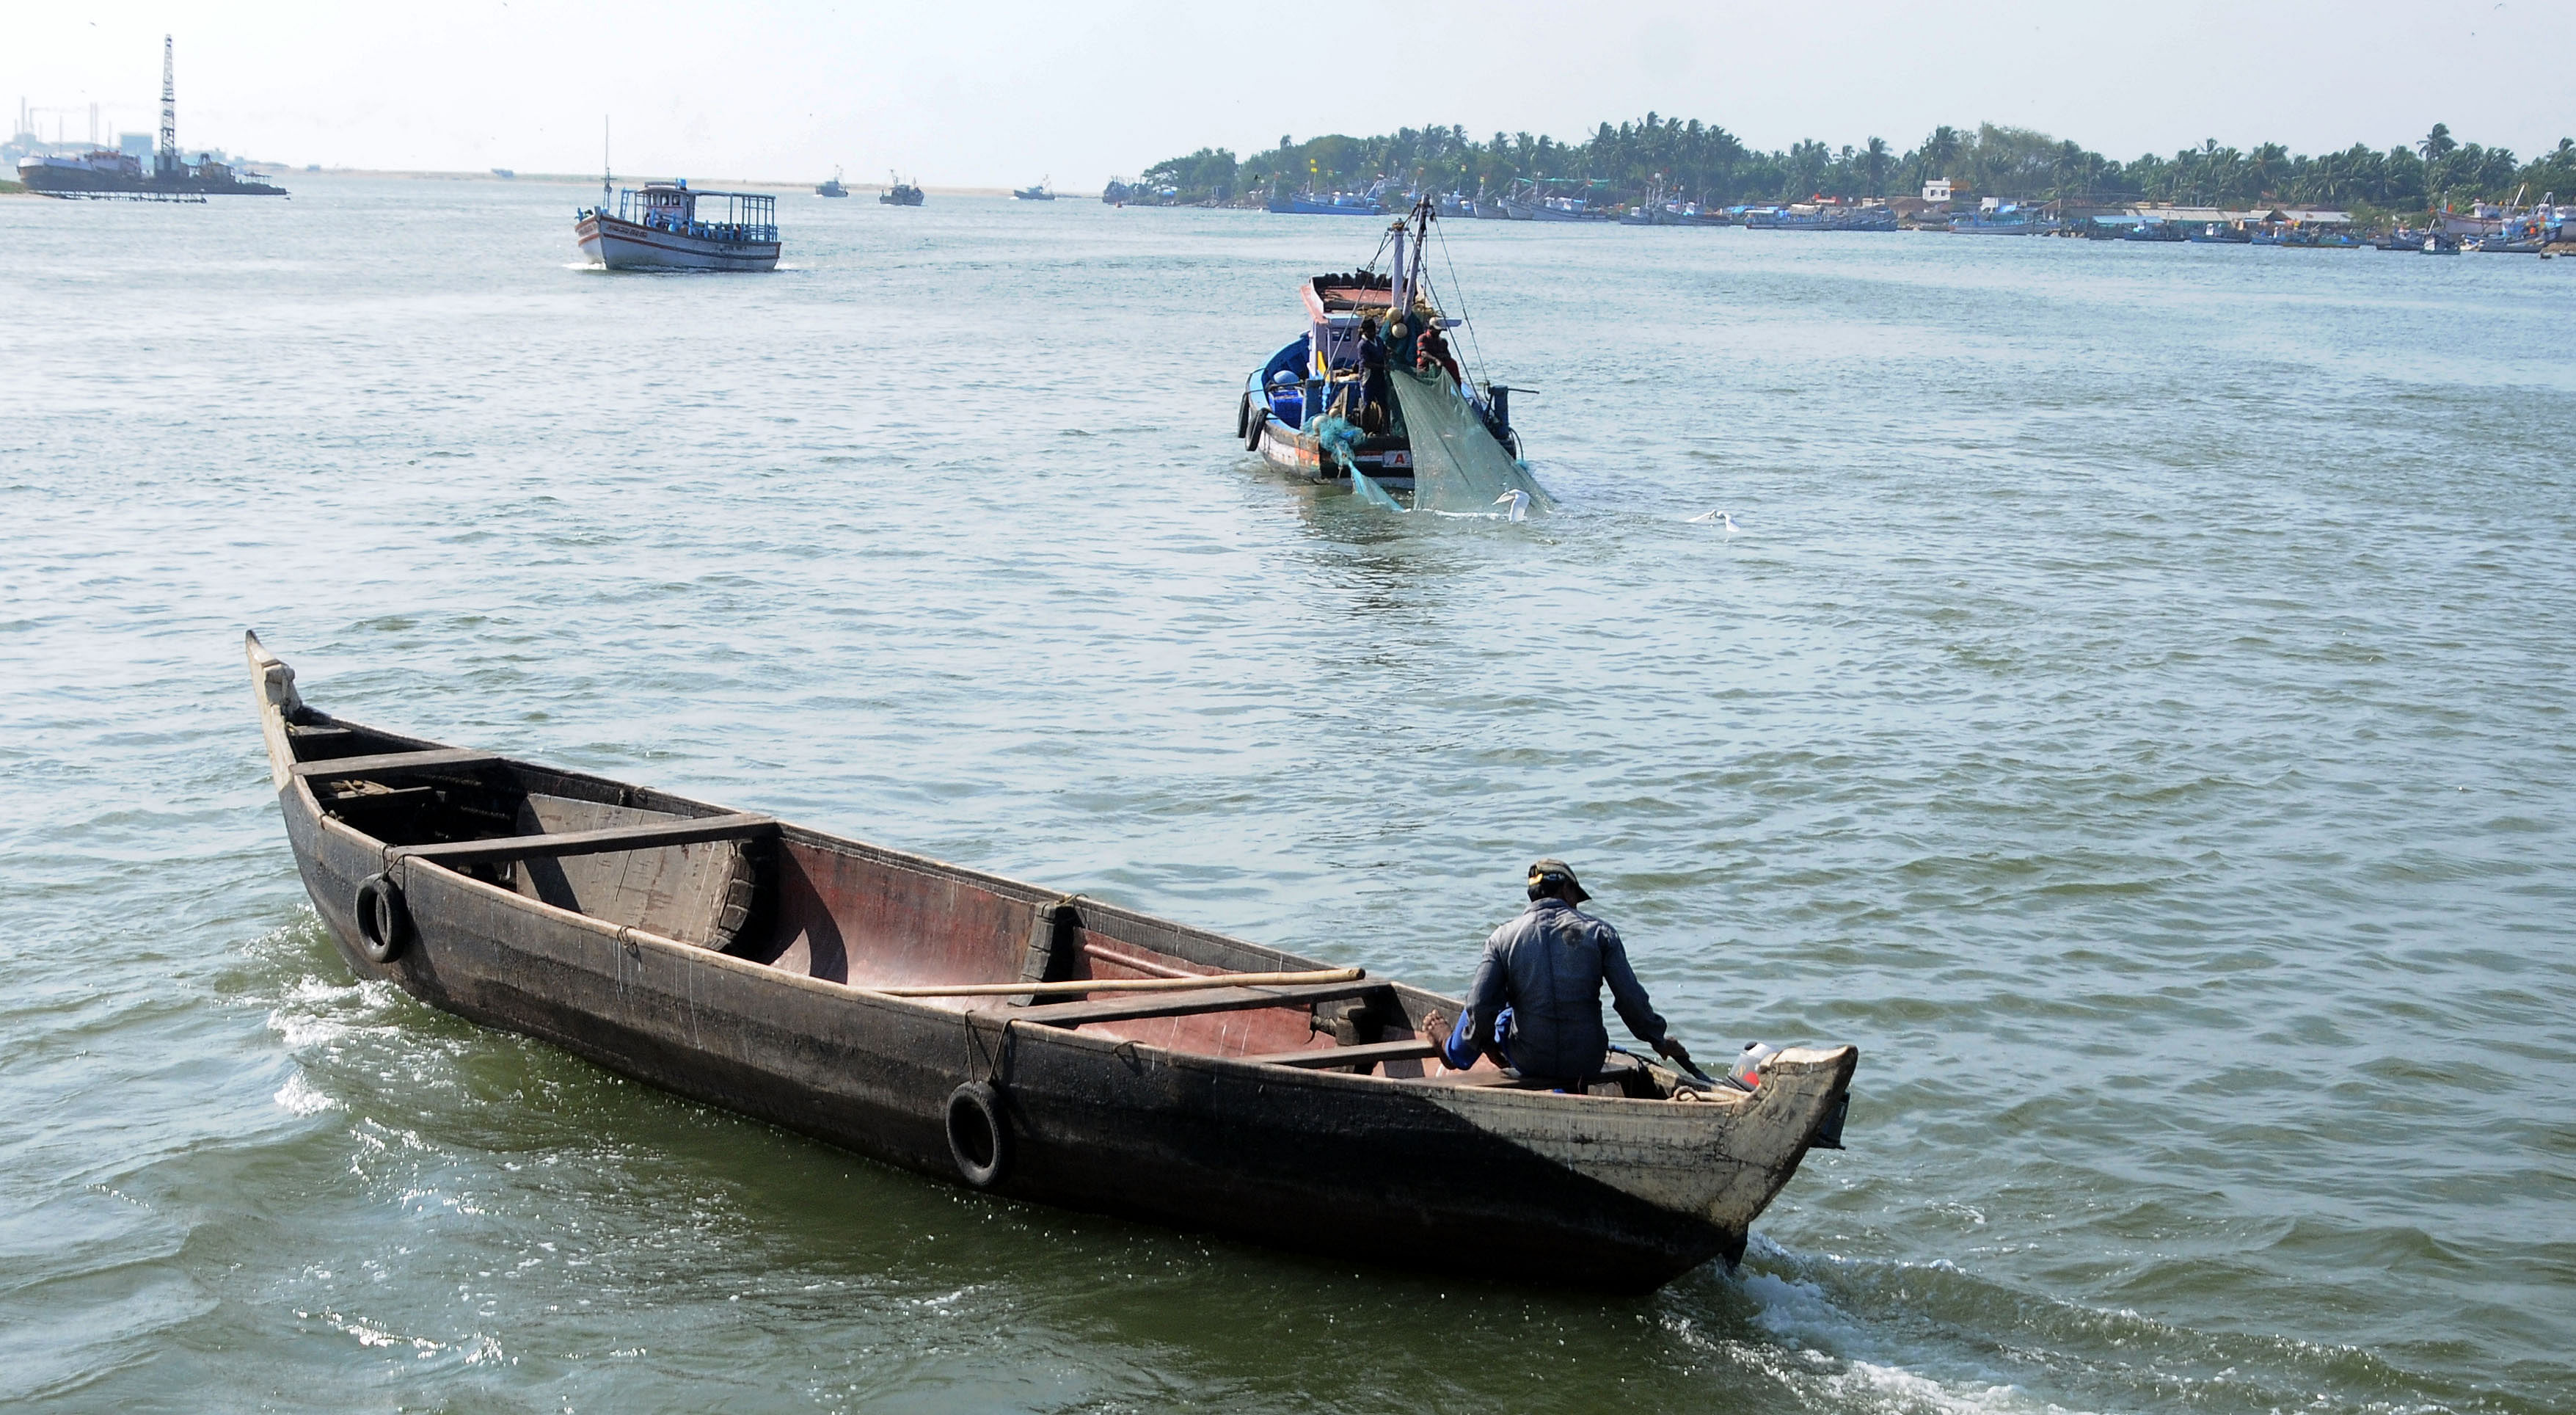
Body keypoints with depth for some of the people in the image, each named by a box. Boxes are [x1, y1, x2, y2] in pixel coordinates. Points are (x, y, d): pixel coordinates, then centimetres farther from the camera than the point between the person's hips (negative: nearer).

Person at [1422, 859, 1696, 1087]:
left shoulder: (1502, 938, -4)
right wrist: (1659, 1040, 10)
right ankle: (1568, 1090, 19)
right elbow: (1631, 998, -5)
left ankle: (1453, 1050, 51)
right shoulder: (1599, 932, -4)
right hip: (1588, 1065, 0)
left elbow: (1479, 1005, -9)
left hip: (1528, 1064, 0)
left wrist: (1482, 1043, 11)